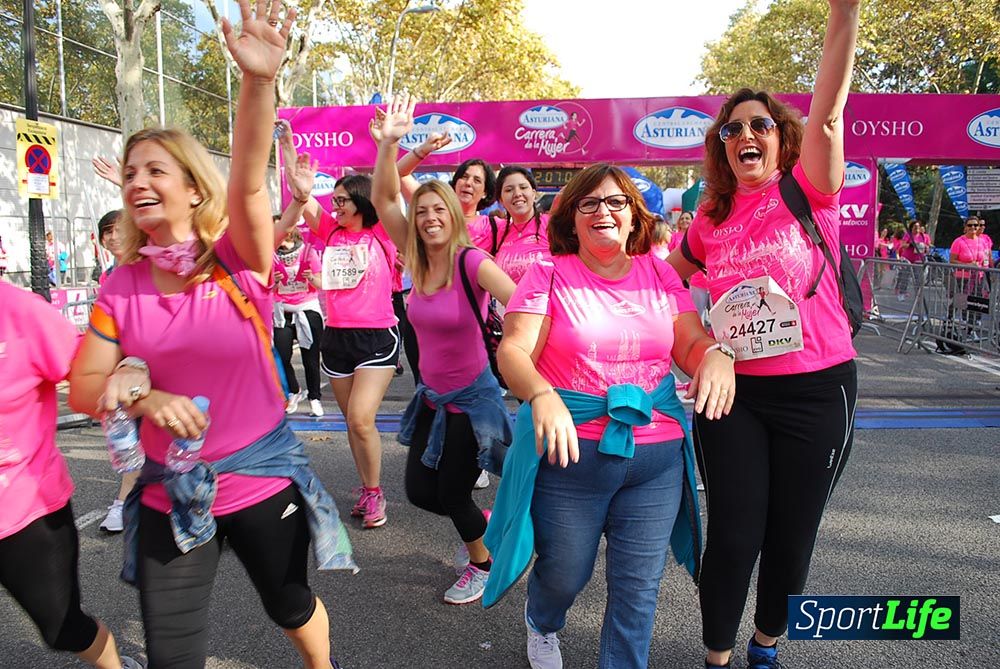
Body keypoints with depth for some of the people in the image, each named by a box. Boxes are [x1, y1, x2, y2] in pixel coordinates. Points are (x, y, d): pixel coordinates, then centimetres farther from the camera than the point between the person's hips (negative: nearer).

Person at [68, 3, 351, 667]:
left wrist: (260, 80, -45)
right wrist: (143, 395, -20)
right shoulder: (120, 288, -2)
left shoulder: (238, 261, -12)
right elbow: (83, 388, 1)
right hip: (170, 492, 3)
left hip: (262, 477, -3)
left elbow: (249, 180, -30)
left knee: (291, 605, 21)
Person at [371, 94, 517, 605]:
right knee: (420, 490, 13)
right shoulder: (417, 260, -3)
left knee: (452, 494, 8)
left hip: (472, 398, -6)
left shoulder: (471, 261, -21)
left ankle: (481, 563, 38)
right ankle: (483, 528, 42)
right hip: (431, 396, 6)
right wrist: (389, 142, -19)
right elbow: (382, 199, -8)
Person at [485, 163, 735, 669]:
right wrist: (541, 395, -31)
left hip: (658, 455, 3)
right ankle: (541, 625, 50)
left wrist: (716, 356, -18)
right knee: (565, 573, 13)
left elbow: (692, 345, 6)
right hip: (571, 451, -2)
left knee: (638, 585, 8)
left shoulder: (659, 273, 7)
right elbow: (513, 352, -11)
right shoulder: (549, 275, -3)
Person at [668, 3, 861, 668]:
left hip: (817, 392, -1)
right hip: (733, 393, 2)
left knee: (791, 536, 13)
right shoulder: (710, 224, 5)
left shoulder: (808, 193, -4)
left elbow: (827, 113, -20)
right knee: (734, 536, 4)